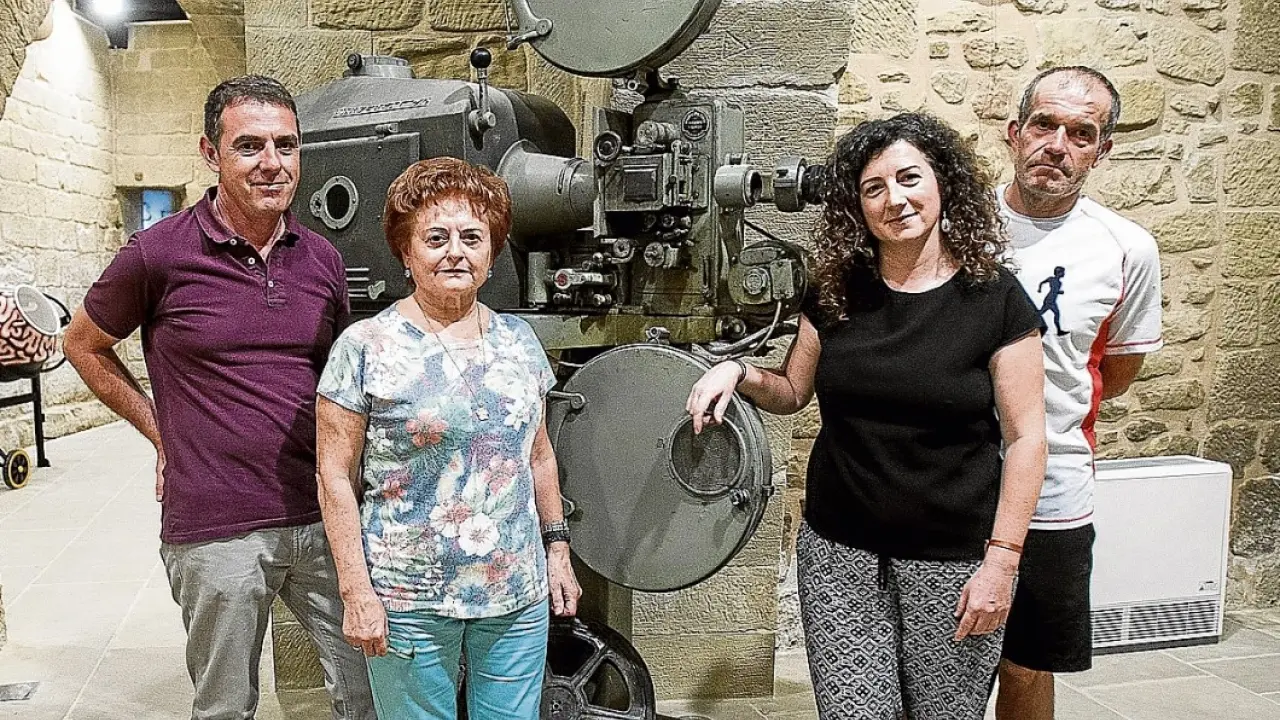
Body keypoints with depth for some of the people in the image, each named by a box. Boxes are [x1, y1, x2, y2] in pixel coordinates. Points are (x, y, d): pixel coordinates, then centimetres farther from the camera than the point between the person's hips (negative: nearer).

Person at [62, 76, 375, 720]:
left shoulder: (322, 259, 5)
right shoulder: (159, 253, -7)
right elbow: (84, 346, 9)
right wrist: (162, 432, 4)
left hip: (323, 520, 3)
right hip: (216, 531, -3)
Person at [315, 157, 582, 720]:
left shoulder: (519, 340, 6)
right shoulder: (365, 347, -8)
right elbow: (336, 477, -7)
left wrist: (557, 549, 11)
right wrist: (357, 593, -10)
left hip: (519, 596, 4)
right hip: (409, 604, -4)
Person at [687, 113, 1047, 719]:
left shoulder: (994, 298, -8)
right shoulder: (837, 293, 2)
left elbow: (1025, 439, -7)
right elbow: (792, 391, 13)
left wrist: (1001, 559, -11)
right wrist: (739, 372, -8)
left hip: (953, 562, -2)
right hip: (840, 553, 3)